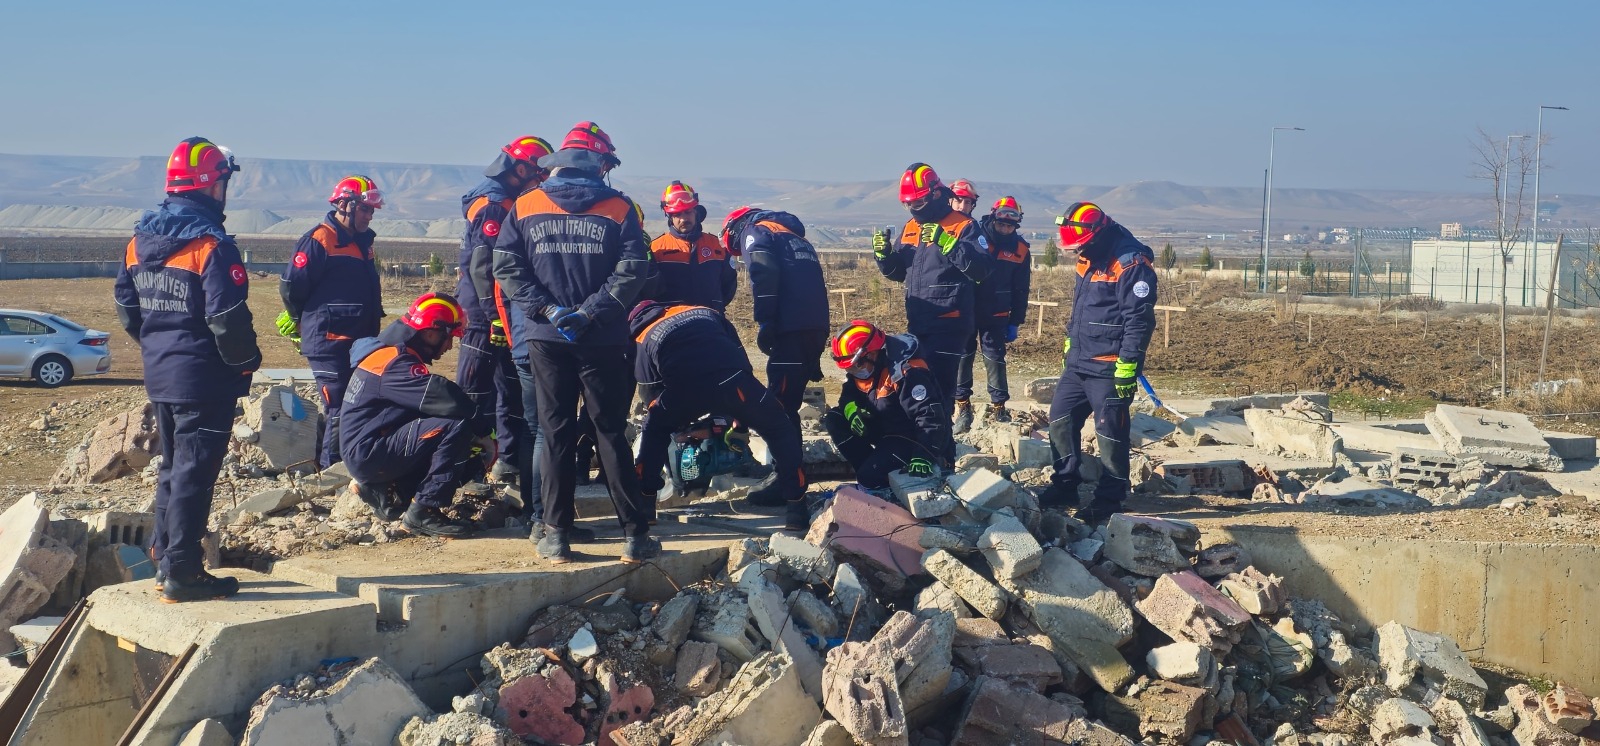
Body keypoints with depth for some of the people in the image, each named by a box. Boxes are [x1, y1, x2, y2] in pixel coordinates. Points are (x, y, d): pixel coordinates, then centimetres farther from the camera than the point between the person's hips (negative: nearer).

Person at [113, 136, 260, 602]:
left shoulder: (141, 240, 8)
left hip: (159, 374, 8)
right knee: (194, 473, -2)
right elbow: (228, 319, -21)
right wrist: (247, 361, -6)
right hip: (204, 379, -8)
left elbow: (126, 305, 13)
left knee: (172, 466, 20)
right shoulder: (212, 245, -18)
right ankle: (181, 574, 1)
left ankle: (164, 559, 27)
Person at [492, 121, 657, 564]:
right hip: (603, 341, -1)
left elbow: (507, 268, -3)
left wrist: (547, 309, -7)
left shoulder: (524, 207, 4)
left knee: (556, 435, 8)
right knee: (611, 433, 6)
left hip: (546, 339, 1)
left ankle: (556, 535, 9)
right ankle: (636, 533, 6)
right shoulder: (619, 209, -1)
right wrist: (589, 311, -11)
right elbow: (632, 270, -11)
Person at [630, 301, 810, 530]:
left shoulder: (645, 340, 32)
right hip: (732, 382, 1)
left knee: (653, 431, 30)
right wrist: (739, 422, 39)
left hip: (685, 389, 0)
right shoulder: (707, 313, 36)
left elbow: (652, 392, 33)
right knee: (780, 431, 22)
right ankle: (795, 507, 14)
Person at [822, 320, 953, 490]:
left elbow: (930, 417, -35)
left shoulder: (907, 372, -30)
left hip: (911, 435, -9)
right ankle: (870, 465, -2)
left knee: (871, 477, -25)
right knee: (833, 419, -6)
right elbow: (848, 395, 9)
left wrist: (923, 457, -45)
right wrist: (851, 409, -18)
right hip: (883, 428, 9)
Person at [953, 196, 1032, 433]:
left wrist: (1015, 323, 6)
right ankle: (963, 407, 12)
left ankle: (998, 408, 11)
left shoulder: (1020, 249, 0)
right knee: (963, 357, 3)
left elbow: (1020, 290, 6)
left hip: (996, 315, 1)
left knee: (995, 359, 2)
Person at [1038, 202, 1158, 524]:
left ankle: (1109, 499, 7)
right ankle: (1065, 487, 23)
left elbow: (1139, 319, -20)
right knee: (1060, 420, 12)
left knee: (1110, 434, -3)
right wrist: (1070, 345, 24)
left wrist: (1128, 364, -22)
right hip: (1078, 362, 9)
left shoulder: (1130, 262, -16)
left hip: (1109, 368, -9)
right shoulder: (1089, 259, 13)